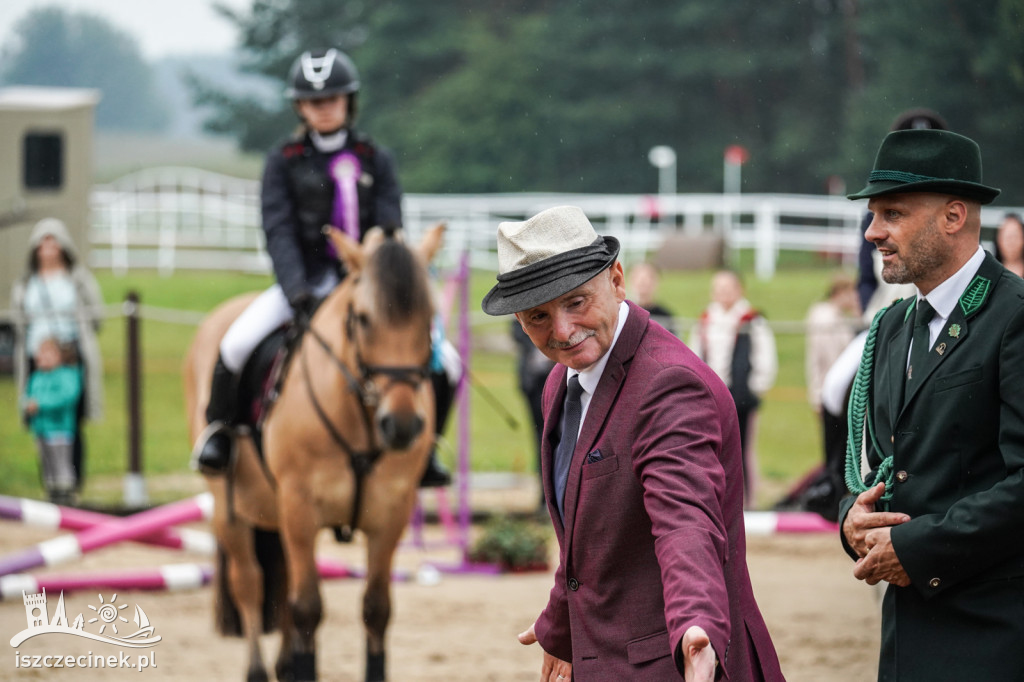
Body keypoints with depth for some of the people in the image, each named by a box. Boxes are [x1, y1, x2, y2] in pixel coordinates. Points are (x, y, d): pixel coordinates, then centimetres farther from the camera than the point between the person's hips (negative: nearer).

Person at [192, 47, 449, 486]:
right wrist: (298, 292, -22)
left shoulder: (375, 160, 7)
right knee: (237, 342, -26)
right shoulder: (284, 162, 2)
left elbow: (389, 230, 0)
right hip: (305, 280, -1)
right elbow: (279, 232, -6)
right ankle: (219, 427, 0)